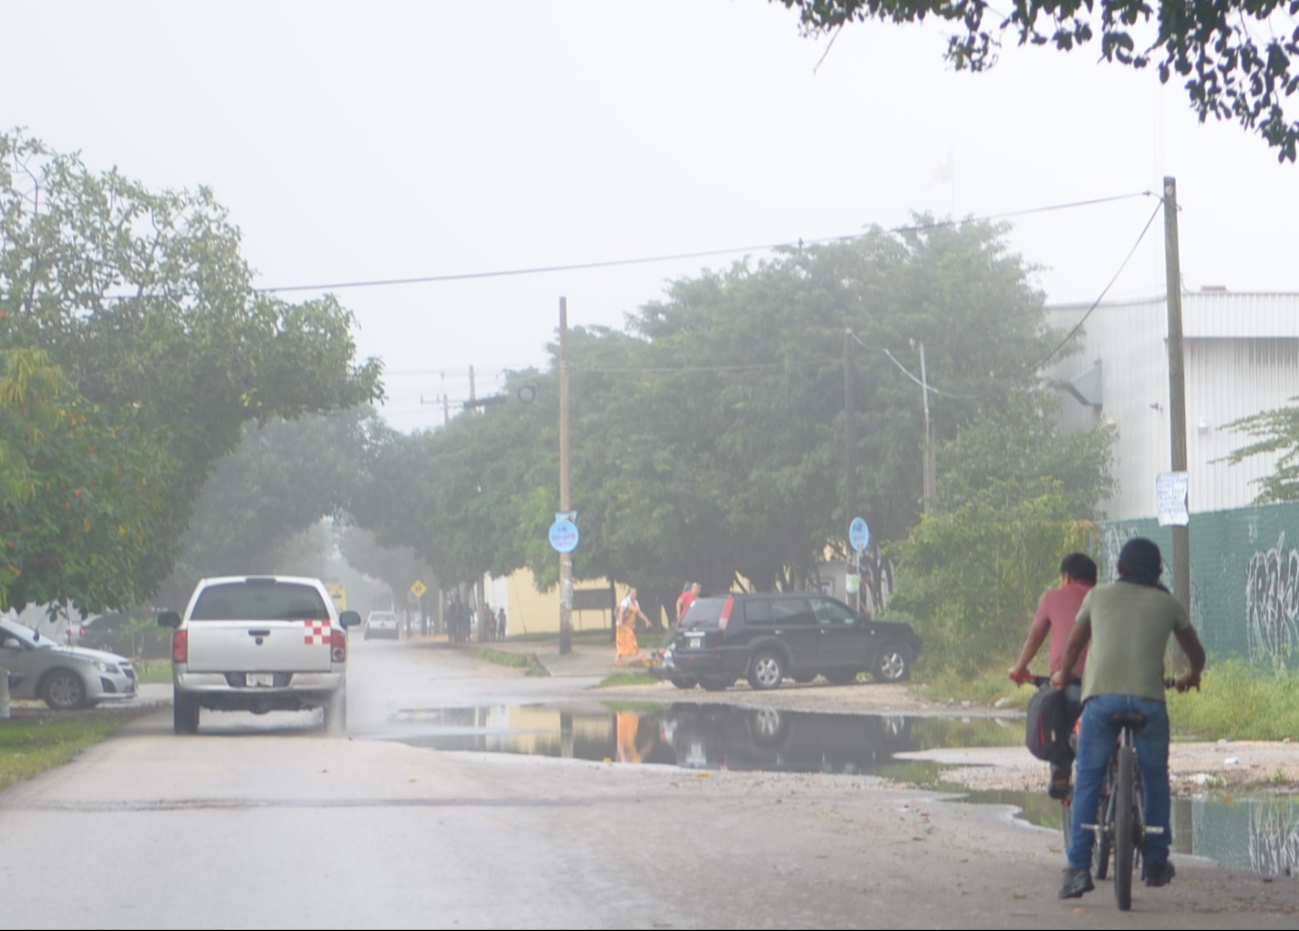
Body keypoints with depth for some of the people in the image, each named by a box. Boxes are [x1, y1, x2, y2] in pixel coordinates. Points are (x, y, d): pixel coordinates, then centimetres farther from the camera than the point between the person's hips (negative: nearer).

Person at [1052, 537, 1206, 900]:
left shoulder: (1098, 596, 19)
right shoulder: (1168, 604, 19)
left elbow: (1073, 646, 31)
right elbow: (1195, 652, 32)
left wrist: (1062, 675, 51)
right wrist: (1191, 676, 54)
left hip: (1101, 695, 0)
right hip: (1148, 697, 0)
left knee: (1087, 781, 5)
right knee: (1155, 777, 19)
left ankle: (1078, 867, -5)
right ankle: (1155, 862, 21)